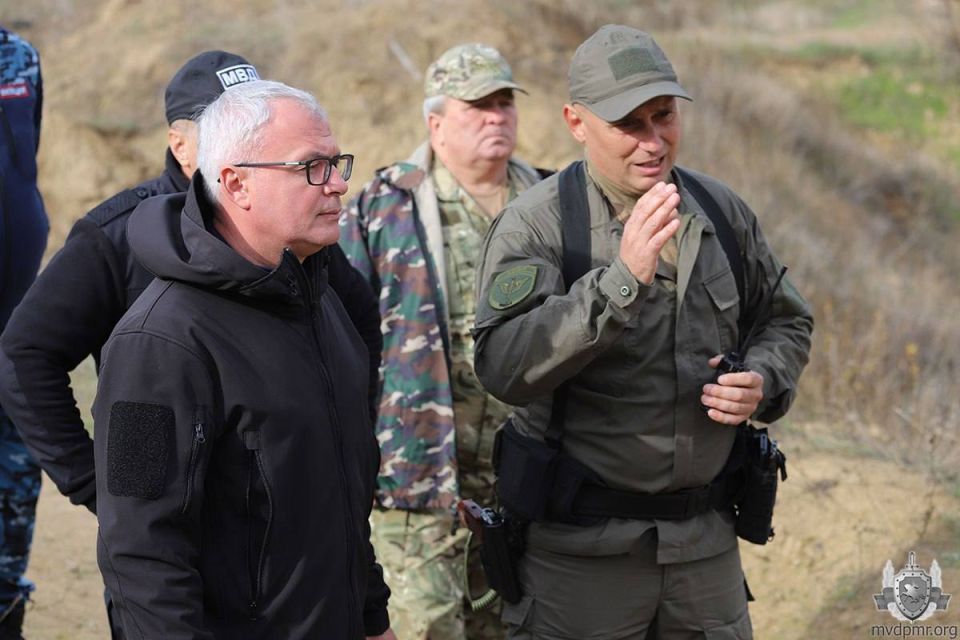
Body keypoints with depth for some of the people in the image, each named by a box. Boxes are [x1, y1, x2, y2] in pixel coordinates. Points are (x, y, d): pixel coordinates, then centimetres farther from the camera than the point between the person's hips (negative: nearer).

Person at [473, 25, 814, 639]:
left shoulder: (723, 211, 4)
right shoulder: (535, 224, -12)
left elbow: (786, 321, 17)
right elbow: (504, 368, -25)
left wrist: (764, 382, -4)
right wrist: (620, 279, -33)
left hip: (707, 535, 5)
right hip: (581, 543, -4)